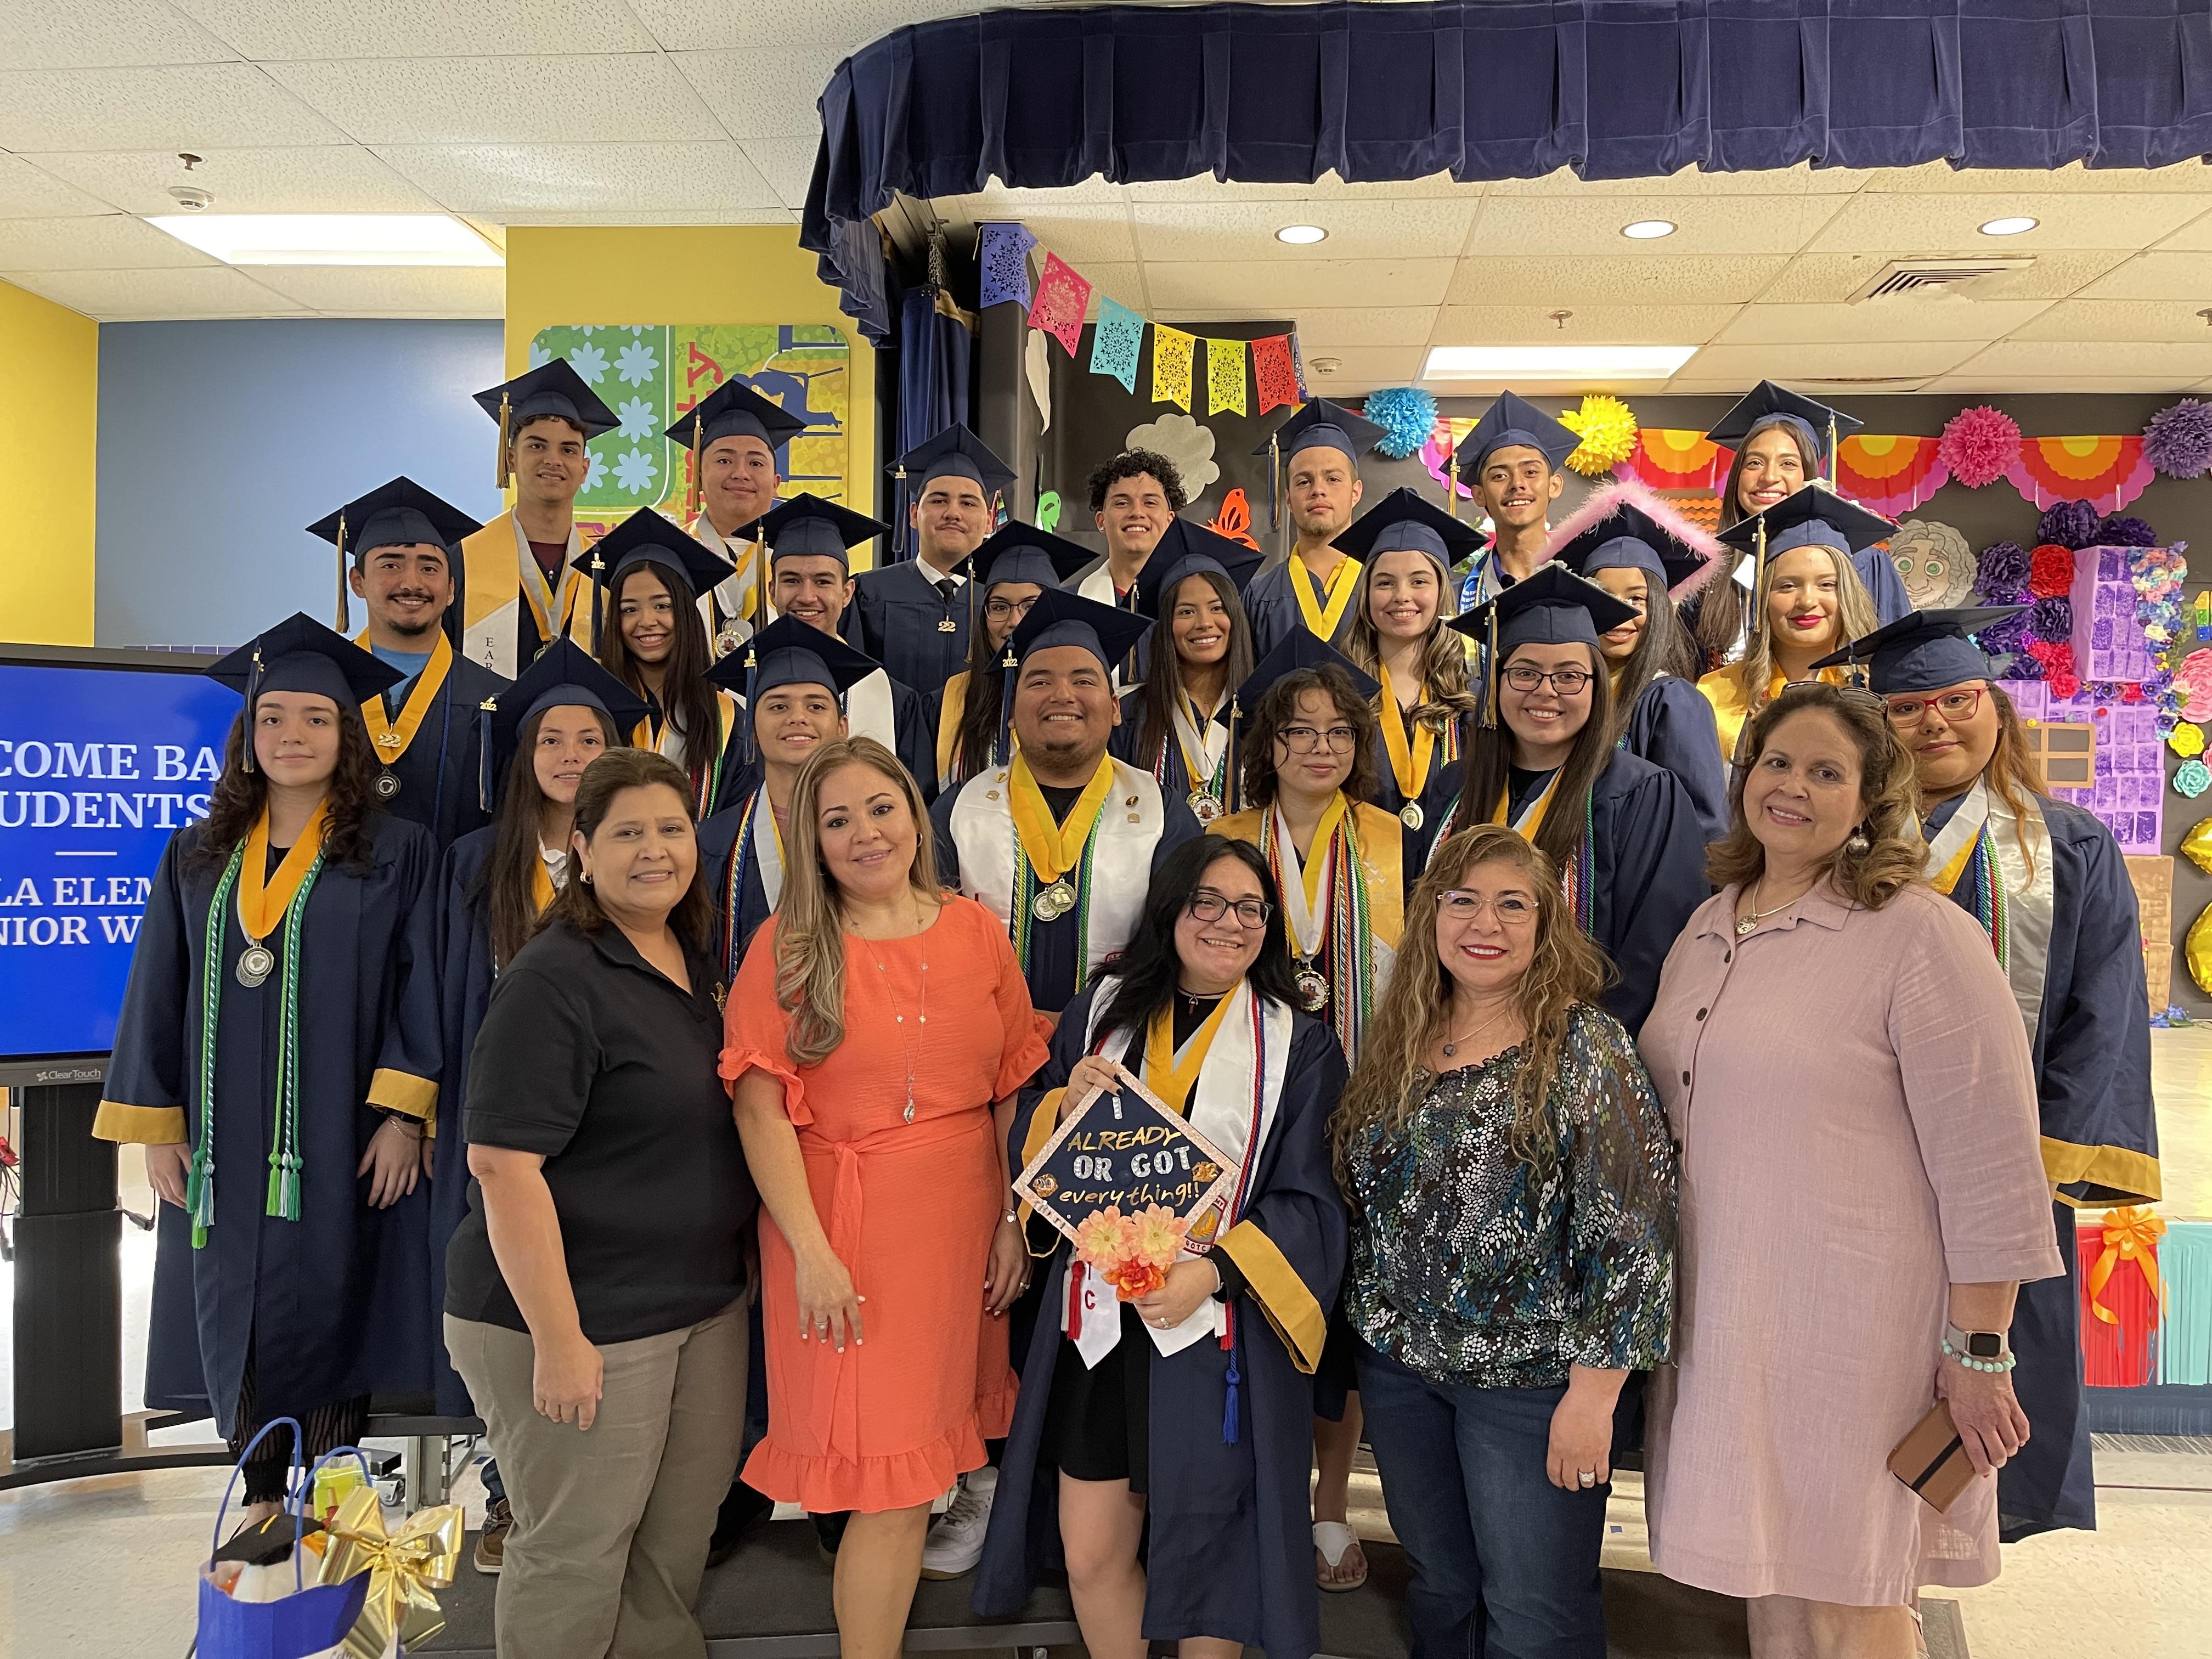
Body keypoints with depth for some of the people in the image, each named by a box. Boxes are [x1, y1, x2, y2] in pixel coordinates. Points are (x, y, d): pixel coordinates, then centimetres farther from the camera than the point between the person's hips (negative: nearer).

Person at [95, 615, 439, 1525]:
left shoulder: (397, 853, -2)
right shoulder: (199, 858, 9)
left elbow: (422, 986, -6)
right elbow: (159, 995, 9)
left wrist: (403, 1112, -14)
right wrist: (155, 1125, 3)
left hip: (339, 1138, -3)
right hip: (224, 1142, 4)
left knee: (326, 1310, 1)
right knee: (239, 1320, 9)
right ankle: (262, 1500, 24)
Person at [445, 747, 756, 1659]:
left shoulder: (693, 960, 7)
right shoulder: (553, 981, -17)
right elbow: (504, 1164, -22)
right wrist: (558, 1340, -22)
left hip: (704, 1303, 8)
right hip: (585, 1319, -8)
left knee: (682, 1535, 18)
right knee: (576, 1551, 6)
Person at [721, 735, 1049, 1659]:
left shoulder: (976, 932, 5)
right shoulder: (787, 947, -3)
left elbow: (1015, 1090, 8)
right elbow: (761, 1107, -9)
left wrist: (1014, 1221, 4)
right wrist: (811, 1250, -14)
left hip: (959, 1222, 3)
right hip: (843, 1230, -3)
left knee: (921, 1460, 14)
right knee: (891, 1481, -1)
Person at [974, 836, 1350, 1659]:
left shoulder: (1299, 1047, -1)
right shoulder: (1103, 1008, 6)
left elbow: (1308, 1201, -5)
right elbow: (1031, 1143, 12)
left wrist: (1216, 1270, -18)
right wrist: (1067, 1102, -10)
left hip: (1218, 1327, -2)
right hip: (1097, 1318, 2)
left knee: (1201, 1550, 9)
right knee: (1090, 1553, 8)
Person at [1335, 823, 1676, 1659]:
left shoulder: (1585, 1047, -13)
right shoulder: (1400, 1042, 5)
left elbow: (1631, 1230, -17)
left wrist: (1593, 1394, -18)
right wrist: (1373, 1331, 11)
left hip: (1530, 1379, -5)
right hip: (1399, 1363, 5)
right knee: (1437, 1587, 19)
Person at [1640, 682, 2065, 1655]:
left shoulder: (1920, 935, -11)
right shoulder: (1706, 929, 10)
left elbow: (1989, 1166, -13)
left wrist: (1980, 1352, -13)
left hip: (1856, 1324, -6)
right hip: (1719, 1314, 6)